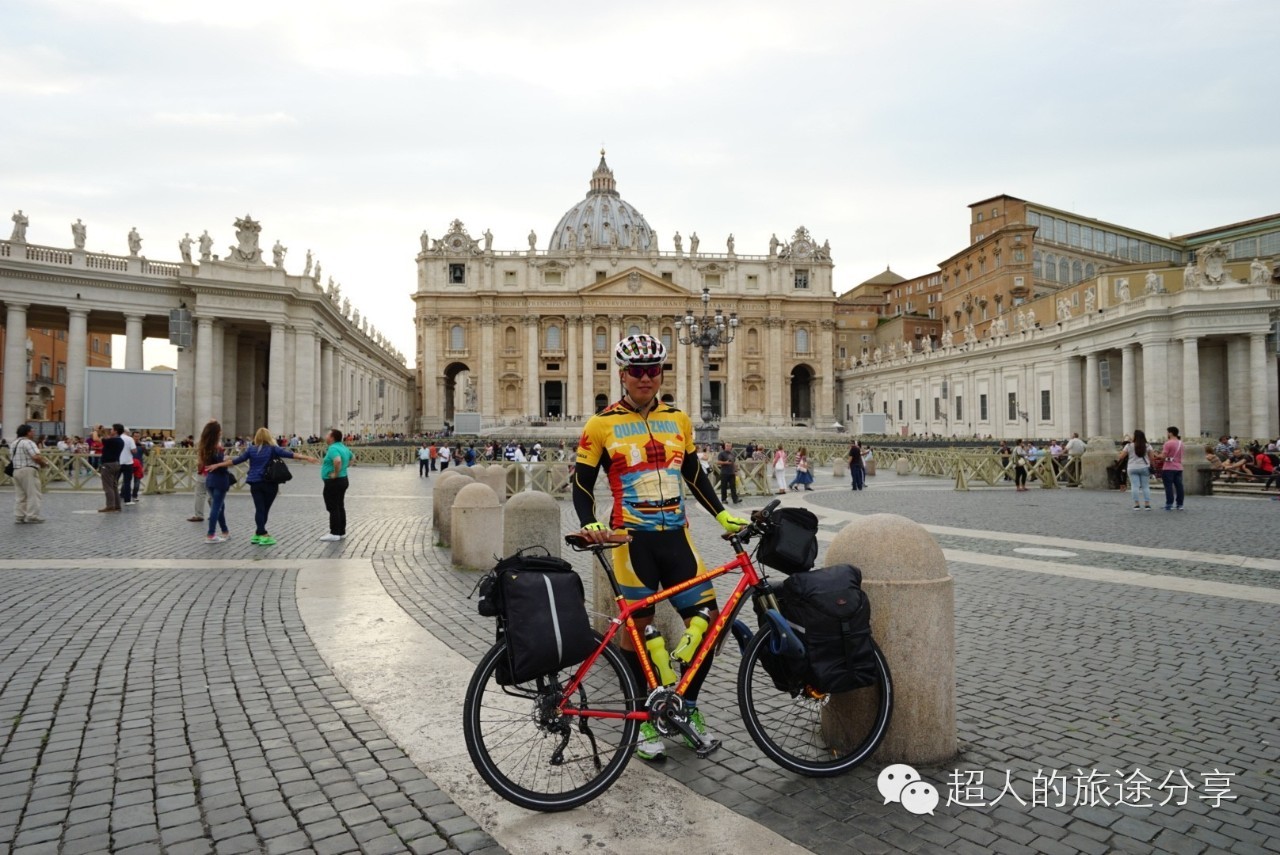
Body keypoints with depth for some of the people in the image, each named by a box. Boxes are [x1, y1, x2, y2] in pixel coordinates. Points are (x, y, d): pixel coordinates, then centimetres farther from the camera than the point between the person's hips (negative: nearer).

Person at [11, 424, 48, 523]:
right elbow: (36, 457, -21)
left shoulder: (14, 444, 18)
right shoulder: (28, 443, -11)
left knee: (19, 495, 11)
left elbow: (10, 458, 23)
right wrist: (44, 463, -6)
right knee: (33, 494, -5)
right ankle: (32, 516, -7)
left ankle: (19, 516, 10)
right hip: (28, 471, -9)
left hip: (16, 471, 9)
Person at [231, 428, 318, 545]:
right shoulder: (273, 449, -1)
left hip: (255, 483, 2)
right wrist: (307, 458, -18)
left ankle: (259, 535, -3)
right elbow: (290, 454, -12)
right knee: (265, 509, 6)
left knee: (259, 509, 1)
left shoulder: (251, 449, 6)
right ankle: (262, 535, 8)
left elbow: (236, 461, 8)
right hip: (269, 483, -2)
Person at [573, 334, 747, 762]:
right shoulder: (601, 425, -3)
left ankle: (688, 705, 24)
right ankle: (644, 719, 22)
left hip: (676, 535, 4)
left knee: (708, 619, 2)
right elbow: (582, 483, -1)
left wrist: (724, 516, 13)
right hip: (632, 538, -4)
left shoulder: (679, 419, 9)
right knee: (636, 625, 5)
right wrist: (590, 525, -17)